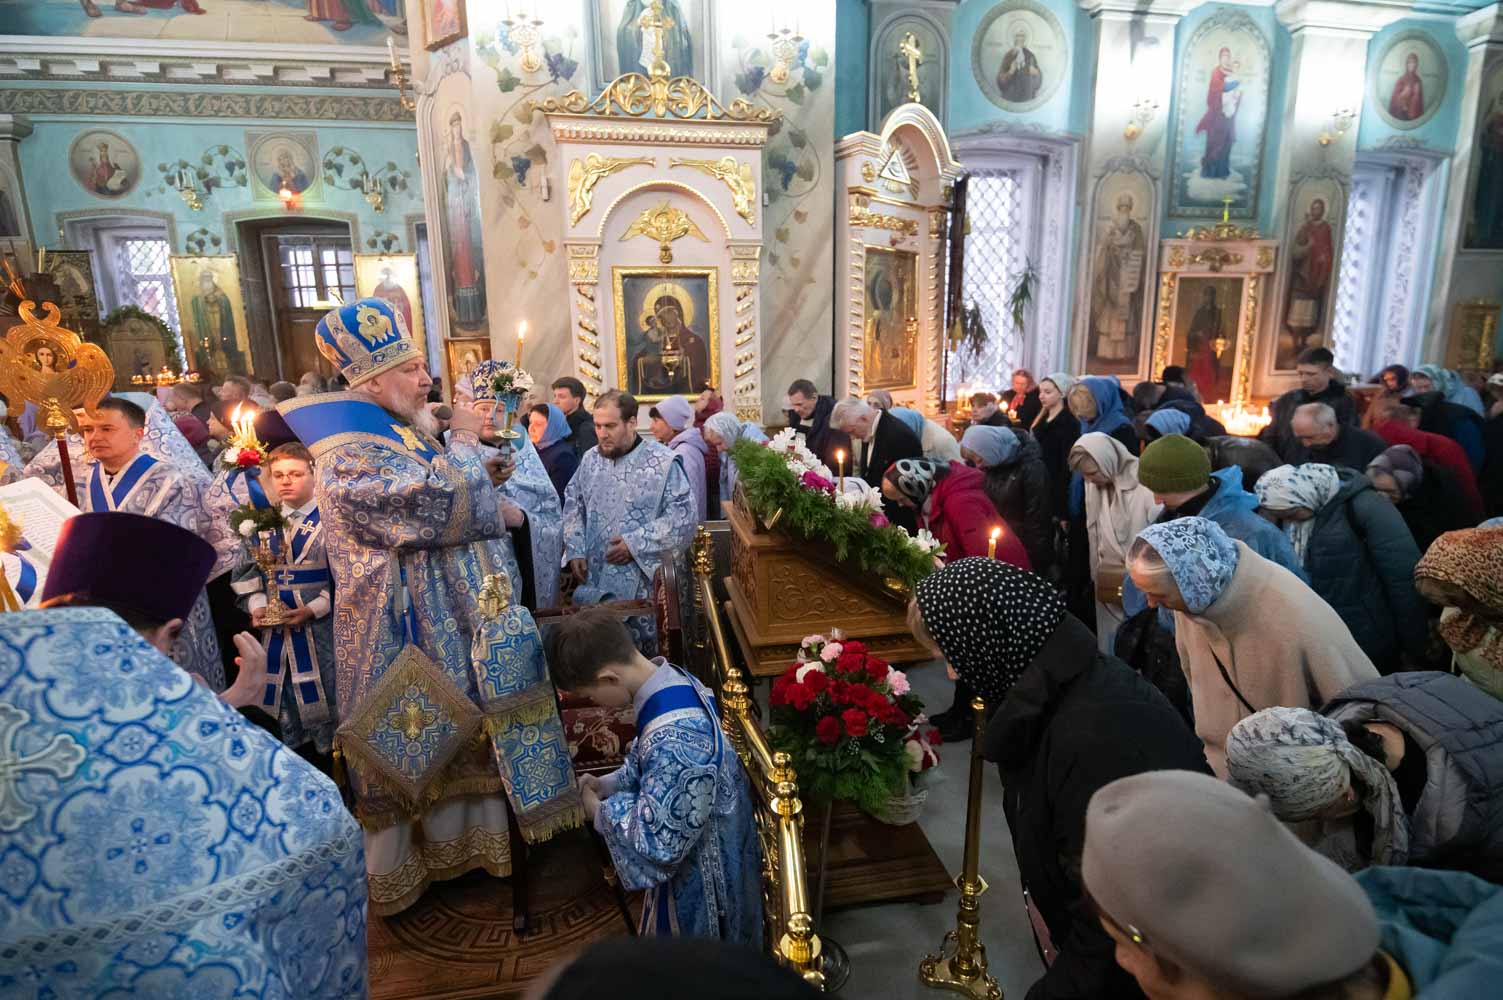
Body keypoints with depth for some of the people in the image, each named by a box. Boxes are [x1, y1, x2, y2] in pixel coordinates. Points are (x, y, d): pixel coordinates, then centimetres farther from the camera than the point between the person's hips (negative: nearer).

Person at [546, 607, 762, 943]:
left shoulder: (673, 739, -39)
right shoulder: (669, 677, -11)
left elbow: (657, 842, -30)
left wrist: (599, 811, -16)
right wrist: (606, 784, -1)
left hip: (703, 872, -8)